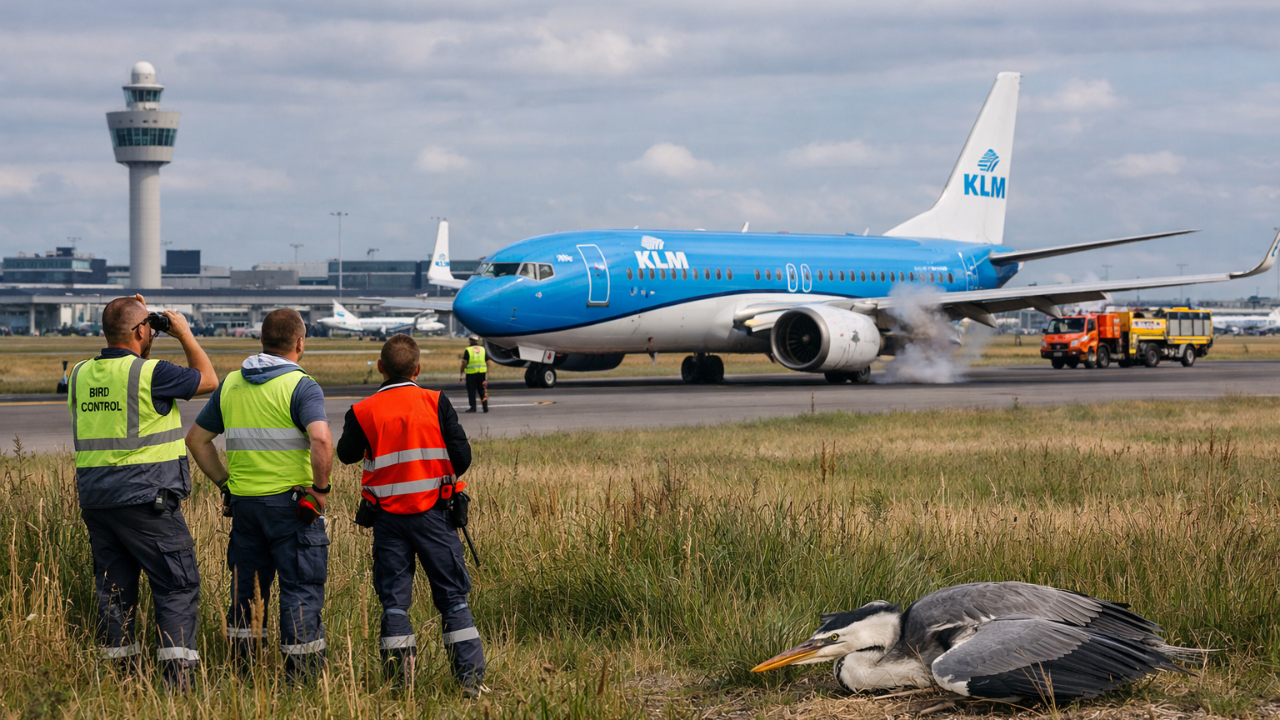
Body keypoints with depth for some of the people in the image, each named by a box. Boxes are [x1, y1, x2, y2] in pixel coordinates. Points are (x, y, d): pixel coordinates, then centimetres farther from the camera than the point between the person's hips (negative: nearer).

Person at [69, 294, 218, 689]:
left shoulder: (81, 375, 6)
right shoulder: (151, 373, -13)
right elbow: (208, 380, 2)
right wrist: (185, 335, 11)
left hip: (94, 500, 7)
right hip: (146, 497, -6)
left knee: (113, 588, 13)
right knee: (178, 586, -1)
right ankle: (177, 677, -10)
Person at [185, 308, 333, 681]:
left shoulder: (230, 385, 10)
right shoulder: (300, 386, -10)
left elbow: (197, 439, 15)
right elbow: (321, 440, -26)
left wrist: (225, 481, 16)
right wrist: (320, 487, -14)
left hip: (243, 501, 6)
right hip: (291, 503, -6)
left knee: (246, 589, 15)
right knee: (300, 586, 2)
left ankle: (243, 668, 19)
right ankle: (302, 671, 3)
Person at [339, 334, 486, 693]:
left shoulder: (363, 412, -5)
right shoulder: (436, 403, -6)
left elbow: (347, 454, 9)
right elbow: (462, 455, -7)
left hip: (387, 516, 1)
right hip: (434, 514, 0)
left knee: (394, 599, 8)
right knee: (453, 596, 5)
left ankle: (400, 680, 4)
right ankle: (471, 678, 0)